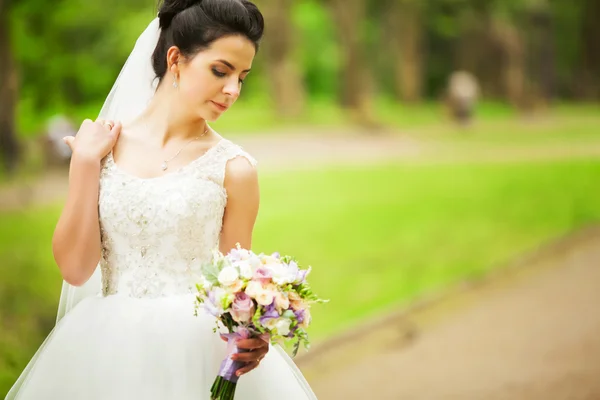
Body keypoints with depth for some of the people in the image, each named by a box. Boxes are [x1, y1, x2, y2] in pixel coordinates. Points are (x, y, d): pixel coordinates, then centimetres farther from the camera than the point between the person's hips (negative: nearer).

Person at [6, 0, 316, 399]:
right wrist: (85, 164, -8)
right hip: (111, 351, 2)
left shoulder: (233, 168, -5)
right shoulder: (104, 146, 0)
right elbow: (75, 268, -4)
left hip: (199, 350, -1)